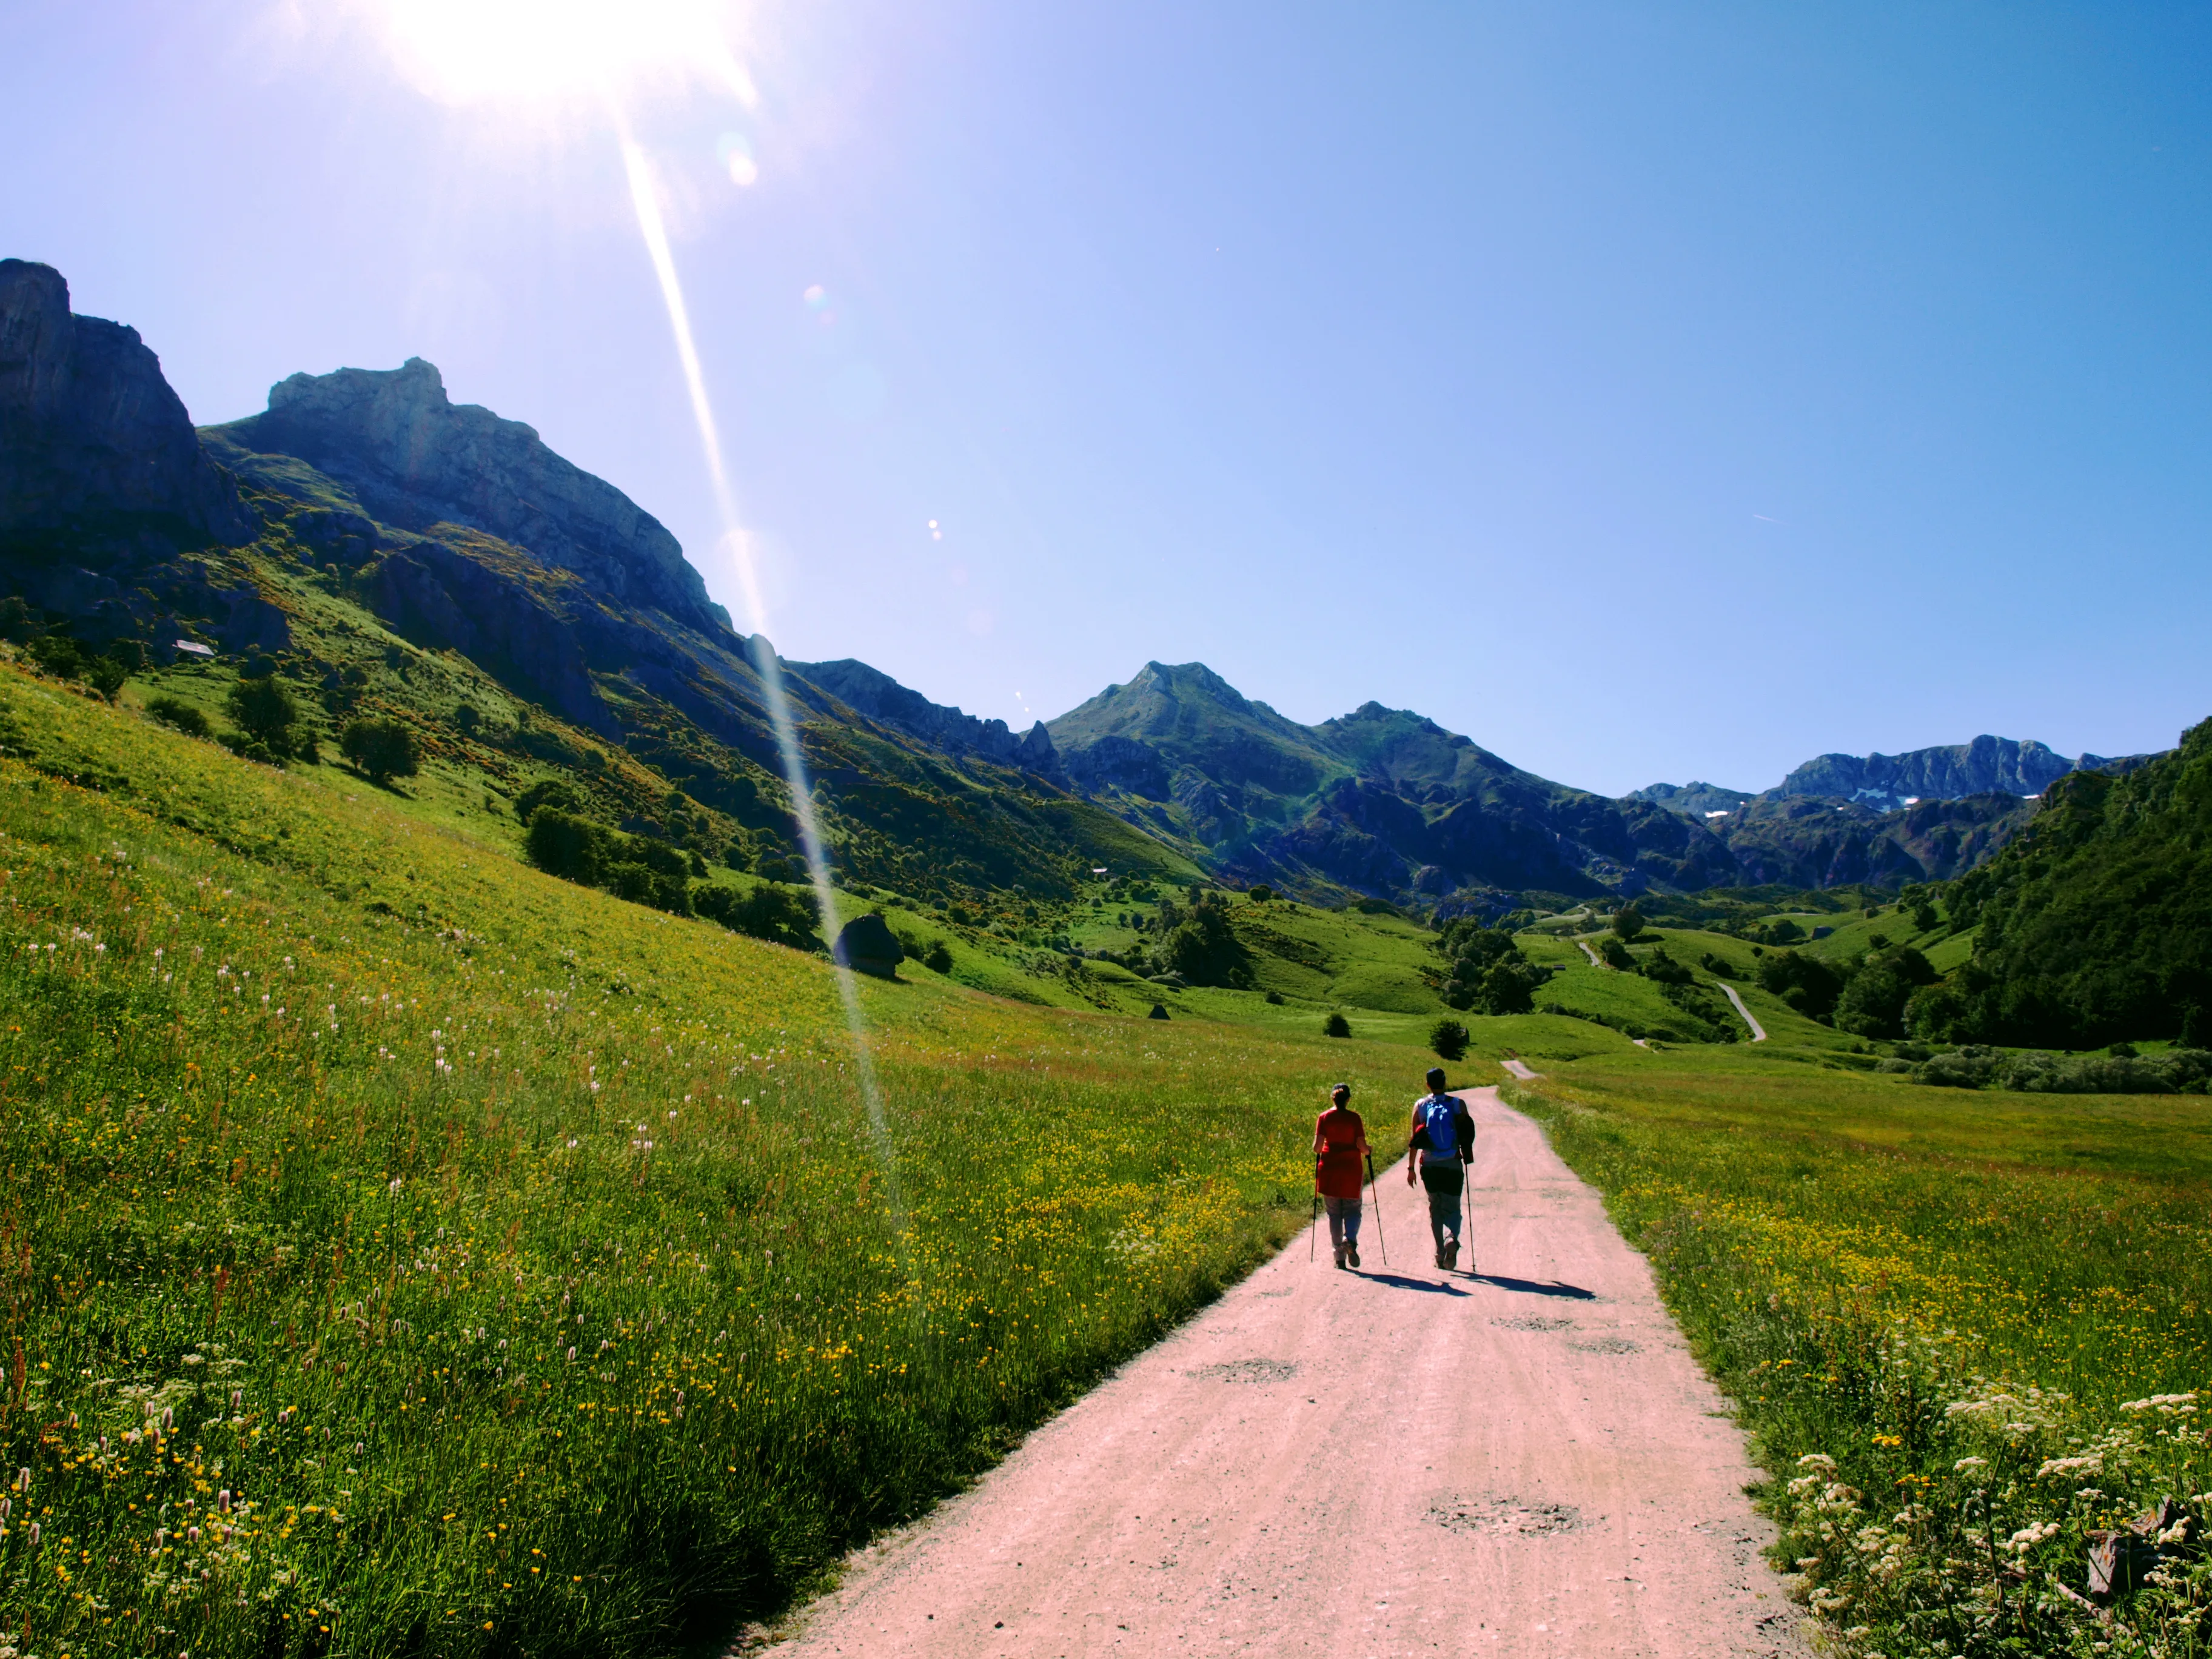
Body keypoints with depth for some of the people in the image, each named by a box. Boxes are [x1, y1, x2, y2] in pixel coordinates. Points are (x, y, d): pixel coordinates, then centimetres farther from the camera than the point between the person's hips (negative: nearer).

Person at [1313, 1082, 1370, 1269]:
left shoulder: (1324, 1118, -2)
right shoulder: (1355, 1118, -4)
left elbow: (1317, 1147, -7)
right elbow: (1362, 1147, -7)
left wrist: (1318, 1152, 15)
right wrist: (1368, 1151, 15)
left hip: (1329, 1170, 1)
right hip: (1351, 1170, -1)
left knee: (1334, 1214, 9)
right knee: (1352, 1210, 11)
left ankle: (1340, 1257, 7)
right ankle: (1350, 1240, -18)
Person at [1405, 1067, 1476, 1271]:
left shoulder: (1420, 1106, 0)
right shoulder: (1457, 1104, -1)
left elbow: (1414, 1140, -1)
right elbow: (1468, 1135, -2)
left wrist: (1411, 1167, 3)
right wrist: (1468, 1159, 13)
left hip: (1429, 1165, 1)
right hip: (1453, 1165, -1)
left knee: (1435, 1208, 12)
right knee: (1452, 1208, 7)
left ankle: (1440, 1255, 10)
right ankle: (1451, 1239, -22)